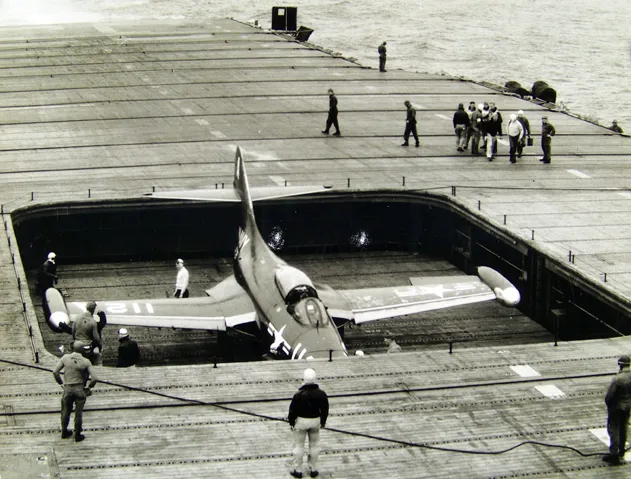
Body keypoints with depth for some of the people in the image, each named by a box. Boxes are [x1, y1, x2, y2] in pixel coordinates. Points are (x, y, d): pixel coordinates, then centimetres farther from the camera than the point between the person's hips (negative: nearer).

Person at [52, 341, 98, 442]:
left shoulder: (65, 358, -7)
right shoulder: (86, 362, -10)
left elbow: (55, 372, -8)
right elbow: (94, 378, -14)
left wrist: (60, 383, 6)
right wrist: (89, 387, 6)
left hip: (68, 388, 1)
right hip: (80, 389, -1)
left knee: (66, 412, 20)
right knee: (78, 413, 11)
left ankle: (64, 432, 33)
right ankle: (78, 435, 20)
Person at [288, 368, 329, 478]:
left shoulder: (299, 395, -21)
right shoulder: (321, 394, -12)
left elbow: (293, 410, -12)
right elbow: (325, 409, 0)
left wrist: (291, 421, 4)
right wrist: (323, 421, 16)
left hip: (301, 421, -3)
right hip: (315, 420, 3)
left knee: (299, 445, 12)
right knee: (314, 445, 18)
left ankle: (298, 470, 18)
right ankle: (313, 469, 26)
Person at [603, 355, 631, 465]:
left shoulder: (618, 379, -27)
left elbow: (609, 395, -20)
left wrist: (608, 404, -1)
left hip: (617, 407, -6)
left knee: (613, 429, 3)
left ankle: (614, 454, 1)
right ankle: (621, 453, 30)